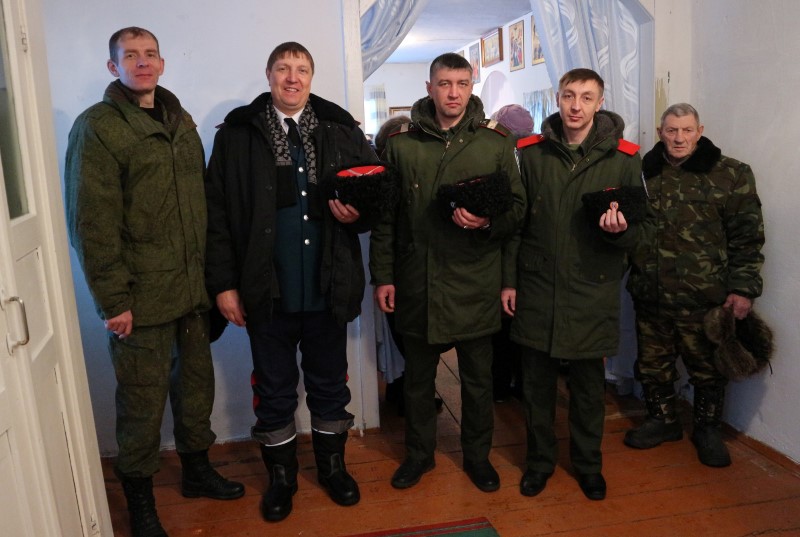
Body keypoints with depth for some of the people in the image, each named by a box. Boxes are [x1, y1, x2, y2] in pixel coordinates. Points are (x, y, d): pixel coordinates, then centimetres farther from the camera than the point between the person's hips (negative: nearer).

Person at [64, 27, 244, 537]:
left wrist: (209, 273, 11)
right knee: (143, 400, 5)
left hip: (192, 288, 6)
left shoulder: (181, 121, 13)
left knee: (197, 384, 15)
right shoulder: (98, 127, -7)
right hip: (142, 297, -5)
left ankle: (197, 468, 36)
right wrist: (113, 299, -15)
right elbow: (92, 223, -12)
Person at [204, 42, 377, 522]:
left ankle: (333, 466, 38)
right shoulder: (238, 133, -1)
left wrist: (357, 213, -16)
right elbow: (218, 212, -2)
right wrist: (224, 283, -6)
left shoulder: (341, 130, 3)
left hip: (328, 287, 1)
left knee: (330, 383, 17)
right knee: (274, 391, 14)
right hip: (267, 291, -1)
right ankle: (281, 477, 34)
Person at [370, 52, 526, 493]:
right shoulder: (401, 144, 2)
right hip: (417, 281, 1)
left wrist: (488, 221, -20)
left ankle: (477, 455, 35)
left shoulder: (496, 142, 0)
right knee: (418, 377, 16)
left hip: (475, 283, 0)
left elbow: (518, 206, 2)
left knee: (478, 379, 14)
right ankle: (419, 453, 37)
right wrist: (382, 276, 0)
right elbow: (385, 217, 3)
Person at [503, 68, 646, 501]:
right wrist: (509, 280, 3)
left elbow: (636, 232, 3)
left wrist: (619, 229, -21)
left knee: (589, 385, 13)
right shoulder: (531, 153, 1)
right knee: (537, 382, 11)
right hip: (537, 287, 1)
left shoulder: (623, 158, -2)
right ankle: (540, 459, 31)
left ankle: (588, 462, 33)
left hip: (593, 290, 0)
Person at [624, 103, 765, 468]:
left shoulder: (731, 174, -2)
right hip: (650, 295, 3)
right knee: (652, 364, 15)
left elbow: (746, 236, -4)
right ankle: (662, 420, 35)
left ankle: (707, 428, 31)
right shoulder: (644, 173, 7)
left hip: (704, 298, -3)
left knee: (707, 368, 10)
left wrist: (743, 288, -8)